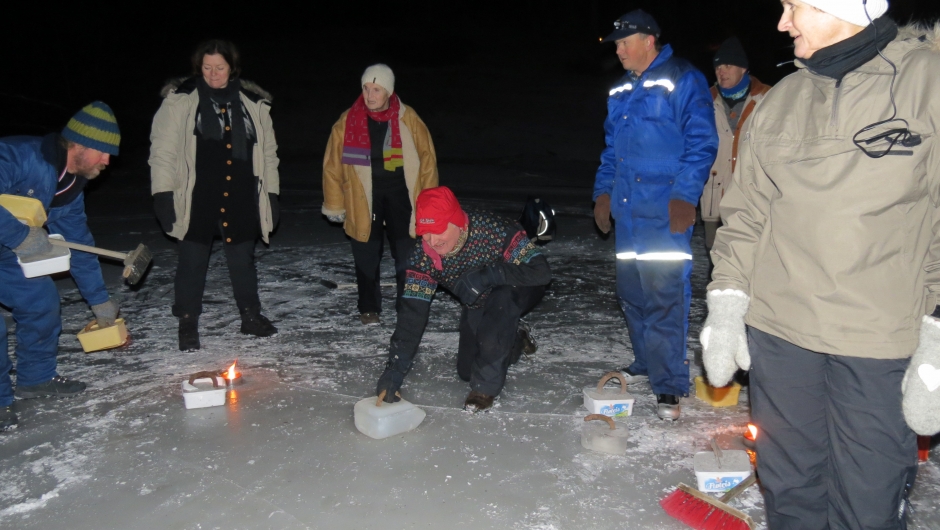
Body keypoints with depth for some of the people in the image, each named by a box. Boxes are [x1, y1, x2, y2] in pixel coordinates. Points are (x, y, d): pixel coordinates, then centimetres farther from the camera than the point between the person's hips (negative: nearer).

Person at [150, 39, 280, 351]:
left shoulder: (254, 103, 7)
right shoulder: (180, 100, -1)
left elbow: (268, 152, 13)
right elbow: (163, 149, -3)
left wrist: (271, 193, 10)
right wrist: (163, 193, -9)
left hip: (240, 199, 2)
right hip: (196, 199, -2)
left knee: (243, 259, 13)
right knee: (193, 260, 6)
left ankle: (251, 316, 28)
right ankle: (188, 323, 20)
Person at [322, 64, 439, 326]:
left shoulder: (409, 120, -3)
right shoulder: (347, 122, -4)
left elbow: (427, 159, 3)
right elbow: (333, 165, 2)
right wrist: (335, 204, 2)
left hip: (401, 195, 0)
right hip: (363, 197, 0)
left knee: (407, 255, 4)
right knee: (367, 257, 5)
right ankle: (369, 307, 22)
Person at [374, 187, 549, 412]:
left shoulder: (493, 230, -38)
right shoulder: (422, 253, -25)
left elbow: (541, 271, -40)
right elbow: (412, 313, -24)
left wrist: (486, 275, -47)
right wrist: (395, 368, -30)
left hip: (519, 291, -5)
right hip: (478, 305, 5)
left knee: (500, 298, -38)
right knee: (466, 370, 4)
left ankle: (486, 386, -19)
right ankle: (515, 340, 33)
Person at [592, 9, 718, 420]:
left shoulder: (683, 82, -5)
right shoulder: (621, 92, 18)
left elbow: (701, 143, -11)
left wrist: (684, 196, -17)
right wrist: (603, 191, 18)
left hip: (664, 213, -8)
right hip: (627, 209, 8)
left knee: (664, 297, -8)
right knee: (631, 292, 13)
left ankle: (670, 385, 1)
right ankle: (646, 365, 29)